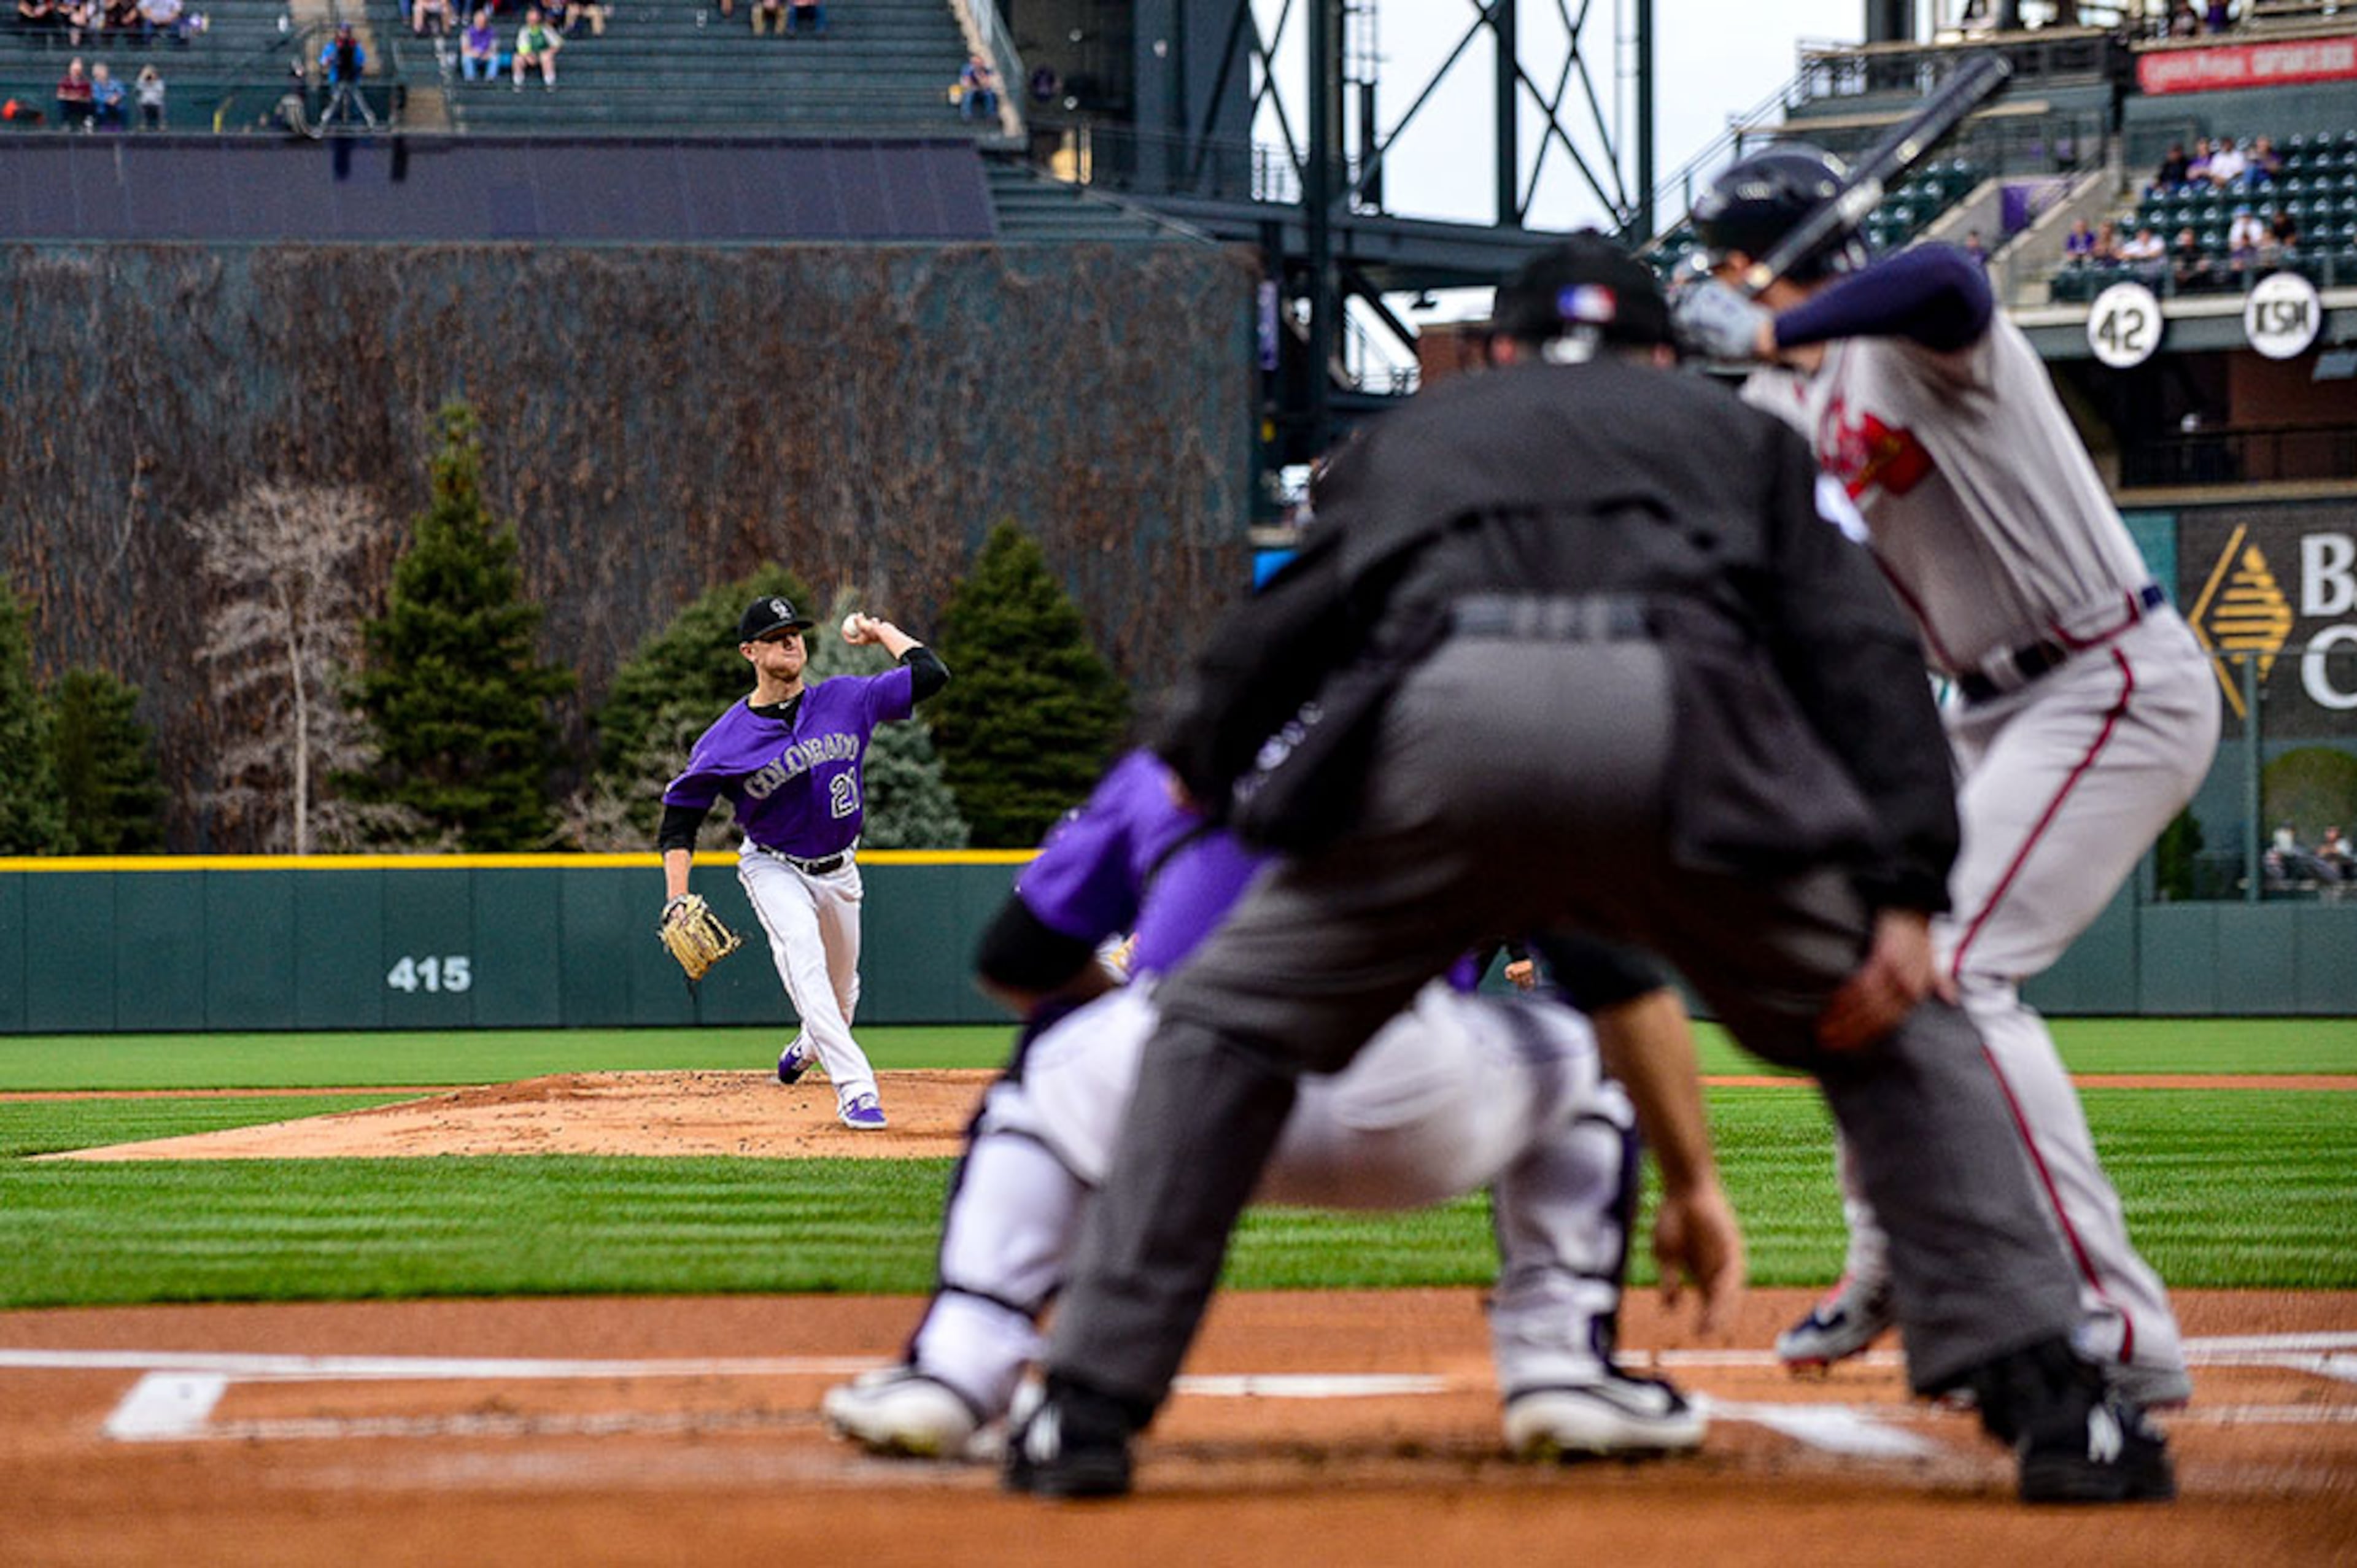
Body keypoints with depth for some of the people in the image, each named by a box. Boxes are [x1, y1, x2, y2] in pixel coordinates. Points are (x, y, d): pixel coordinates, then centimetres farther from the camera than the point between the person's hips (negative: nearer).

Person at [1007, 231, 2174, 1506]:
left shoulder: (1416, 432, 40)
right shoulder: (1739, 434, 35)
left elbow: (1269, 639, 27)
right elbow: (1861, 651, 18)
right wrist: (1905, 895, 7)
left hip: (1439, 714, 0)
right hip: (1682, 710, 0)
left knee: (1224, 1029, 22)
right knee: (1895, 1034, 21)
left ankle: (1087, 1410, 15)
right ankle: (2051, 1402, 8)